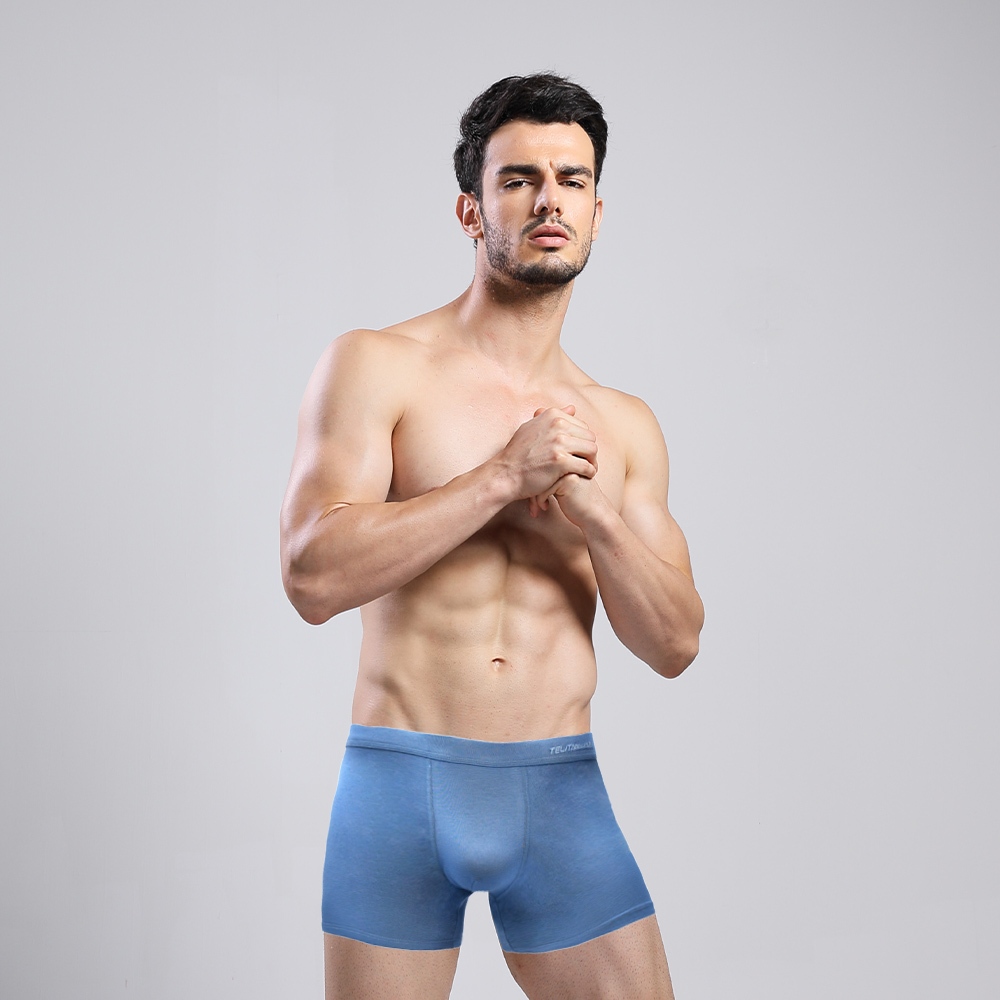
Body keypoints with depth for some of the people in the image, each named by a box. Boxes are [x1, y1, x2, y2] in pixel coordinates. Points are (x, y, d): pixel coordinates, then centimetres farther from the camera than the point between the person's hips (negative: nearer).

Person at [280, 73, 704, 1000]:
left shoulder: (624, 426, 10)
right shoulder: (376, 366, -2)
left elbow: (674, 644, 7)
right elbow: (312, 575, -15)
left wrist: (596, 514, -10)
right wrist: (505, 476, -16)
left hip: (562, 793, 3)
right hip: (400, 784, -3)